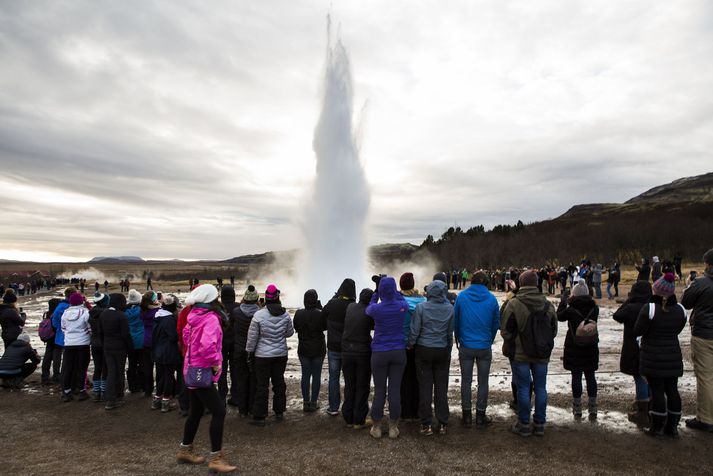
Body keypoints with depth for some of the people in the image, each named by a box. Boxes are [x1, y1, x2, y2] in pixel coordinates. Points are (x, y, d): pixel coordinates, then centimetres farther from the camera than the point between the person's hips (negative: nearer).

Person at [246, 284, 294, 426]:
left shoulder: (259, 315, -16)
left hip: (263, 356, -3)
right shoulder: (285, 315, -6)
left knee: (262, 385, 4)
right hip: (281, 354, 3)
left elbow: (252, 337, -9)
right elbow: (289, 333, 8)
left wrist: (249, 351, 6)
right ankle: (279, 413, 25)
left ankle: (259, 417, 10)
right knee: (279, 382, 15)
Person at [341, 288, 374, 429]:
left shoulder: (350, 307, -1)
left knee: (349, 385, 14)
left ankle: (348, 418, 20)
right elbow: (374, 327, -2)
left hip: (347, 352, 4)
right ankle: (359, 420, 9)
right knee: (362, 387, 6)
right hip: (363, 353, -4)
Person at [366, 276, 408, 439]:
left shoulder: (376, 308, -14)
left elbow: (368, 310, 11)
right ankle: (393, 428, 16)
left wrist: (376, 292, 15)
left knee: (379, 391, 8)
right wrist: (393, 291, 19)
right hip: (399, 352, 2)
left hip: (379, 354, -1)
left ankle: (376, 427, 18)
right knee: (395, 390, 8)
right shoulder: (402, 306, -9)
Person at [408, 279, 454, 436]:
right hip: (443, 351, 2)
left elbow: (414, 331, -11)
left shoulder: (421, 307, -14)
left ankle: (426, 424, 12)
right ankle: (443, 424, 17)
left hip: (424, 351, -2)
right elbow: (451, 332, 3)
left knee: (425, 387, 6)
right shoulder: (449, 308, -5)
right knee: (441, 388, 11)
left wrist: (410, 345, 5)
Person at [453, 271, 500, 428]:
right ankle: (481, 415, 18)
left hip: (466, 346, 0)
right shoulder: (492, 299, -4)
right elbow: (496, 324, 3)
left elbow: (455, 321, 1)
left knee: (466, 381, 10)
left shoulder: (461, 296, -5)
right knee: (483, 382, 11)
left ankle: (467, 415, 16)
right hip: (485, 347, 0)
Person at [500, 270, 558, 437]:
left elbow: (506, 330, -10)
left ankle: (524, 424, 13)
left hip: (520, 354, -4)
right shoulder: (547, 304, 1)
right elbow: (554, 330, 10)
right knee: (541, 388, 12)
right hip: (542, 354, 4)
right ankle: (539, 424, 20)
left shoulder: (514, 304, -14)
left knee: (523, 388, 4)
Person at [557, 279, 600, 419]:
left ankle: (577, 409, 13)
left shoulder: (571, 309, -16)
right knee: (590, 376, 11)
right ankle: (593, 409, 16)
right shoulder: (594, 308, -6)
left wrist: (563, 302, 12)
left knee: (576, 377, 5)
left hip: (574, 348, -3)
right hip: (591, 347, 3)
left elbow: (559, 316, 2)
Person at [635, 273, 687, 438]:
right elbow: (677, 330, 10)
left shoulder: (649, 309, -19)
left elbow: (638, 331, -13)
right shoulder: (680, 310, -1)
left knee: (657, 391, 2)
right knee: (672, 390, 13)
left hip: (653, 359, -5)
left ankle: (657, 428, 10)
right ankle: (673, 427, 22)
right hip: (673, 358, 5)